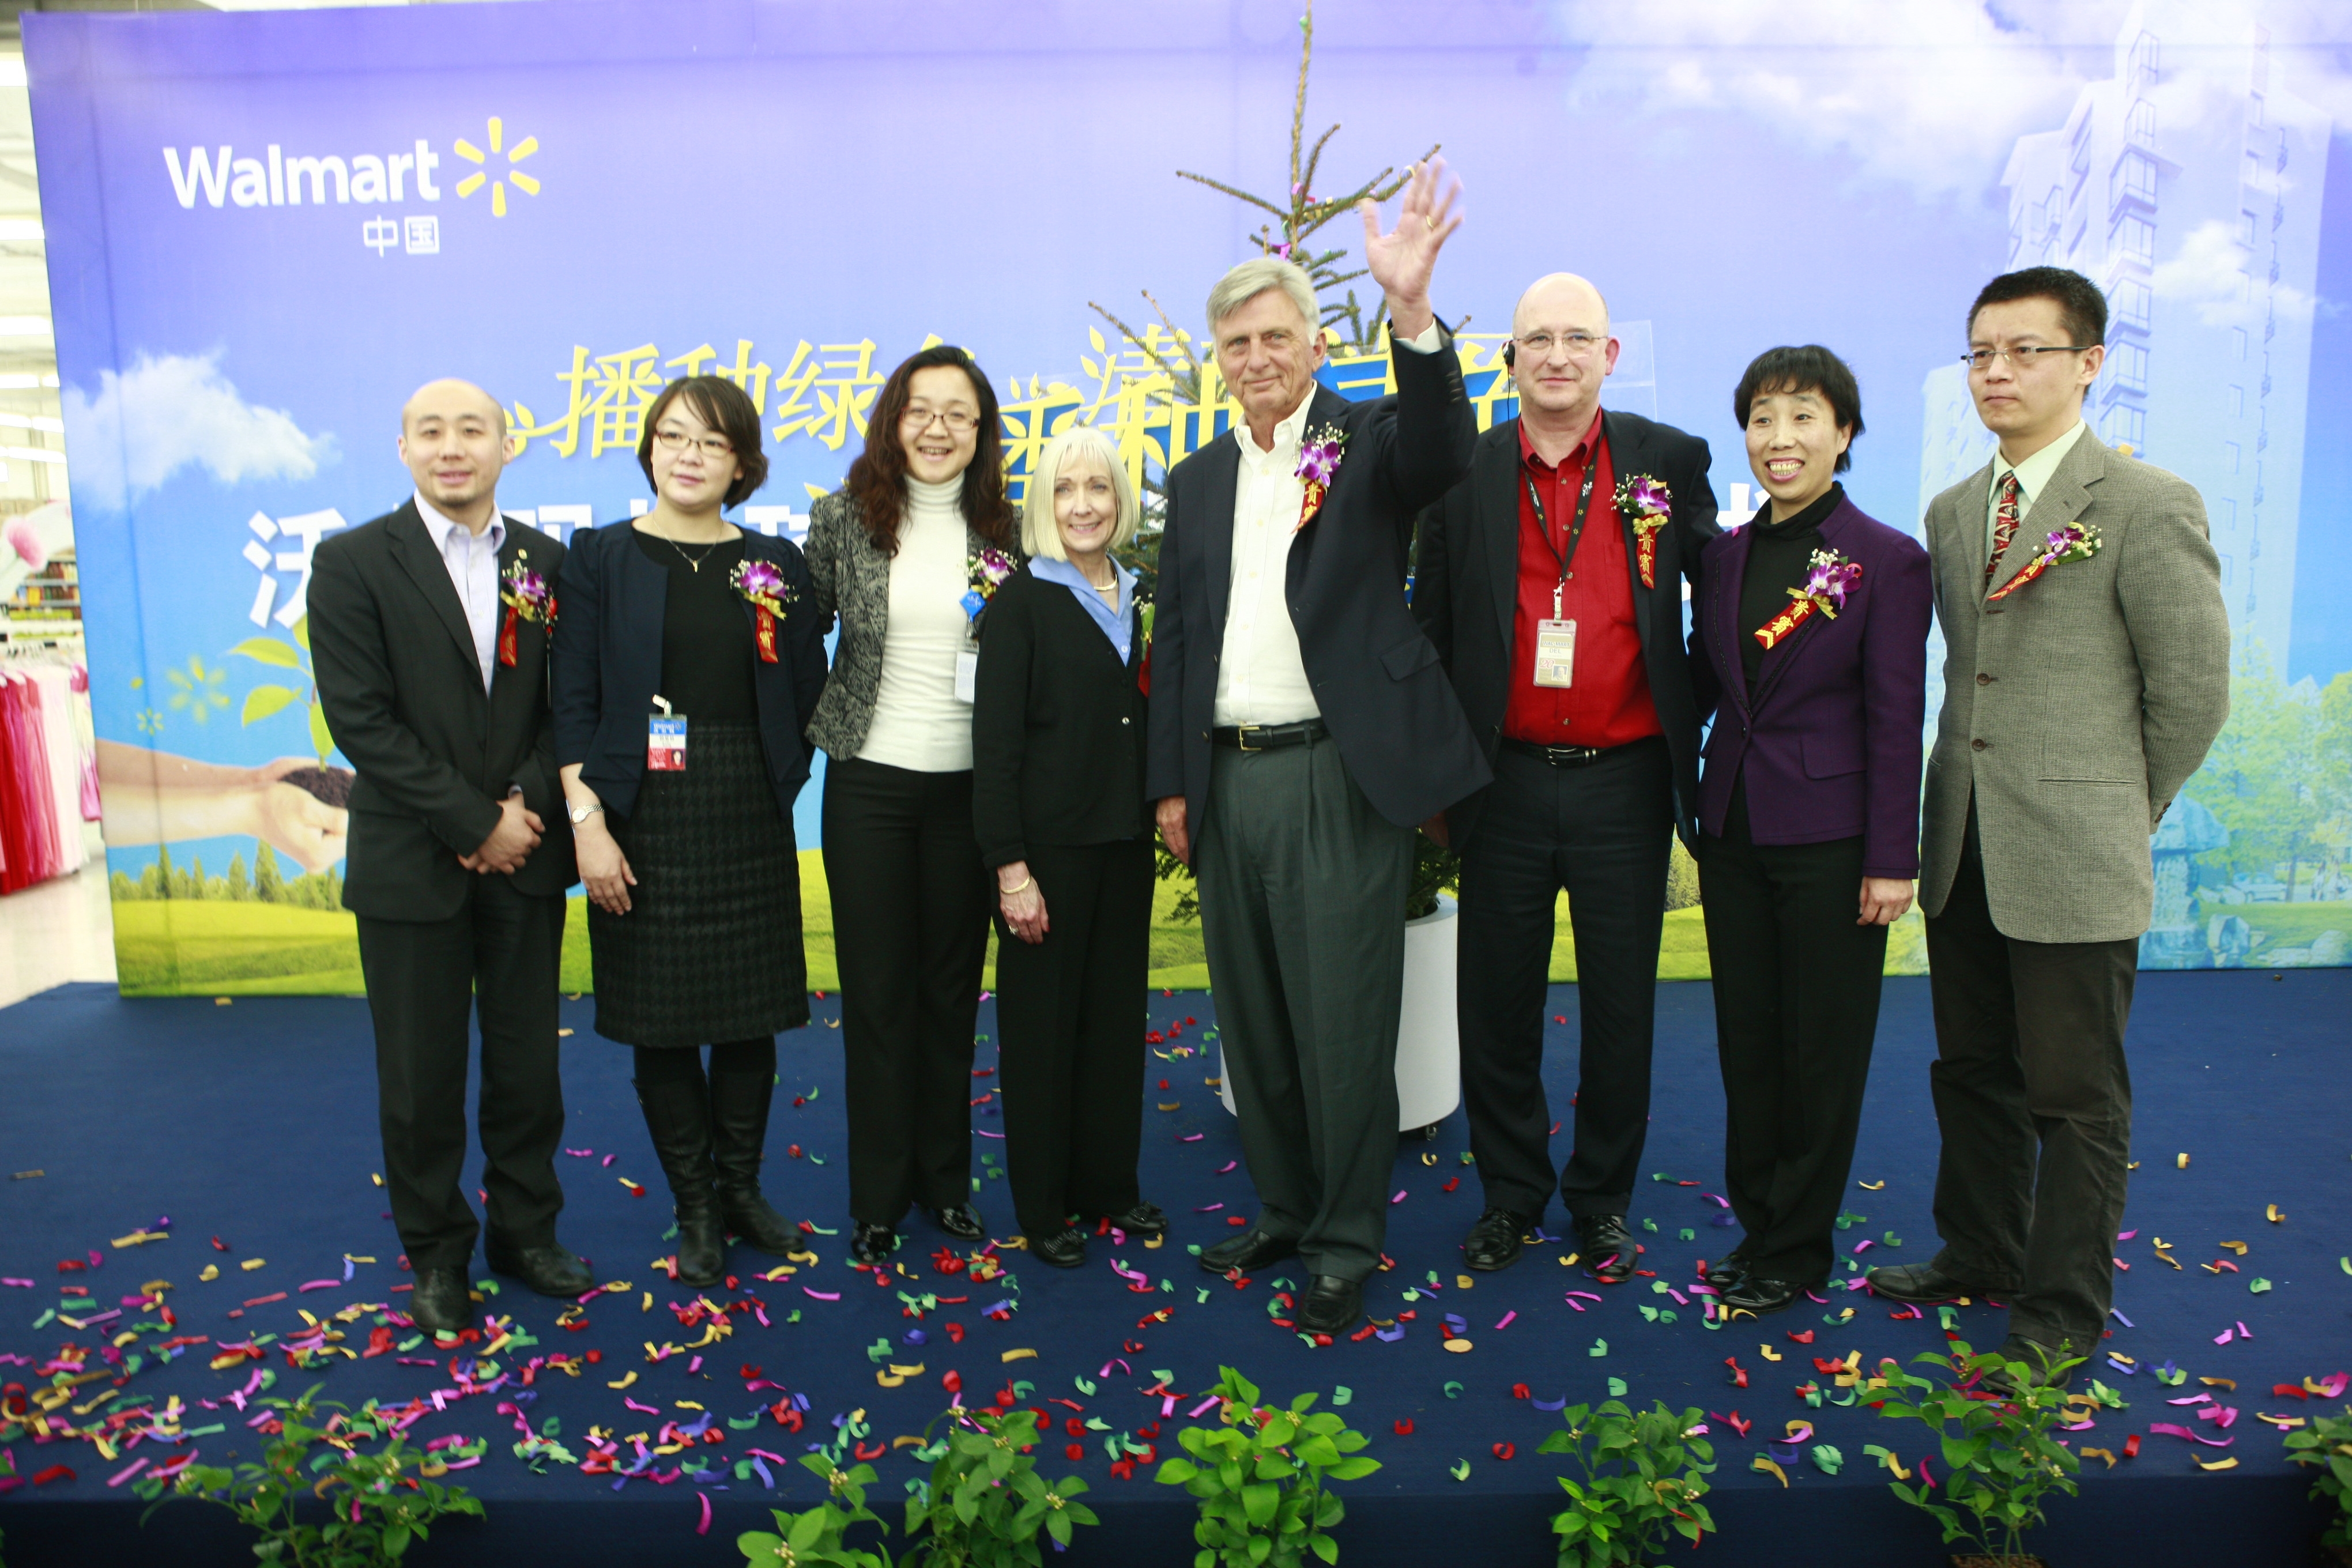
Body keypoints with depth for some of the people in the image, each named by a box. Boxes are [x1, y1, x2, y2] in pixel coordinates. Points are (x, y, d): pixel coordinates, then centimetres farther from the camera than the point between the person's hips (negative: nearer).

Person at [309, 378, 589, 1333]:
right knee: (421, 1076, 8)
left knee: (528, 1064, 10)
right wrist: (474, 824, -14)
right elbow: (361, 720, -10)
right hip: (410, 863, -2)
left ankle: (524, 1232, 28)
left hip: (524, 856, 3)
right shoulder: (352, 563, -3)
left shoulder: (546, 562, 6)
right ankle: (435, 1254, 25)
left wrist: (527, 805, -11)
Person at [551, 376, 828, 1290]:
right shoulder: (601, 556, 1)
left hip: (750, 819, 2)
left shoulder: (775, 565, 7)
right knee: (660, 1018, 5)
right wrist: (587, 821, -10)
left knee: (751, 1011, 9)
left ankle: (740, 1187, 28)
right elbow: (573, 701, -4)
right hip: (642, 819, -2)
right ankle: (695, 1208, 20)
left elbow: (808, 696, 9)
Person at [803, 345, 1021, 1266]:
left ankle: (945, 1177, 27)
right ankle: (878, 1193, 20)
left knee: (953, 986, 11)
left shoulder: (1002, 532, 2)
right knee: (876, 990, 6)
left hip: (969, 786, 1)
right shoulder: (843, 519, -1)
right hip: (869, 783, -1)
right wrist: (808, 731, -2)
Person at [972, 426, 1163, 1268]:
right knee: (1042, 1019, 4)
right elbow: (995, 740, -11)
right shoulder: (1022, 600, -7)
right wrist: (1010, 867, -16)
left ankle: (1109, 1184, 28)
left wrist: (1153, 824, 8)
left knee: (1117, 1014, 13)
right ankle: (1042, 1206, 19)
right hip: (1048, 842, -6)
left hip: (1124, 840, 6)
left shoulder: (1134, 599, 10)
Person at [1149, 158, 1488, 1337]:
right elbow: (1175, 639, 14)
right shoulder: (1197, 481, 14)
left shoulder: (1367, 445, 0)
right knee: (1252, 1019, 14)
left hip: (1341, 776, -5)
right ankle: (1283, 1210, 32)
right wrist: (1171, 782, 10)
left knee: (1343, 1021, 0)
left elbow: (1444, 447, -23)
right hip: (1229, 781, 5)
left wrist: (1412, 311, -40)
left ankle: (1347, 1242, 16)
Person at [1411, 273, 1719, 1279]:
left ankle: (1603, 1201, 29)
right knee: (1496, 1004, 10)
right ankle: (1510, 1194, 28)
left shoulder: (1670, 461, 1)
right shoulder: (1462, 474, 2)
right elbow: (1431, 635, 6)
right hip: (1504, 783, 1)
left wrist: (1706, 747, 3)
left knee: (1620, 1006, 11)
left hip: (1624, 782, 0)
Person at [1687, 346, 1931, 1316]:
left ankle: (1796, 1252, 22)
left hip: (1830, 838, -5)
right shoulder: (1724, 556, 7)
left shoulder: (1887, 561, -7)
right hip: (1733, 829, 5)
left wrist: (1892, 859, -11)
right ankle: (1757, 1227, 29)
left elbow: (1896, 718, -9)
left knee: (1823, 1049, 7)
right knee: (1745, 1041, 13)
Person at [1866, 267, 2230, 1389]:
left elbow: (2193, 688, -6)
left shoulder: (2149, 506, -9)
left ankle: (2064, 1307, 22)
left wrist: (2120, 811, 1)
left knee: (2074, 1093, 6)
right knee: (1973, 1070, 18)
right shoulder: (1951, 513, 11)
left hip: (2074, 862, -6)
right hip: (1961, 849, 6)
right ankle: (1980, 1252, 37)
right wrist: (1961, 796, 12)